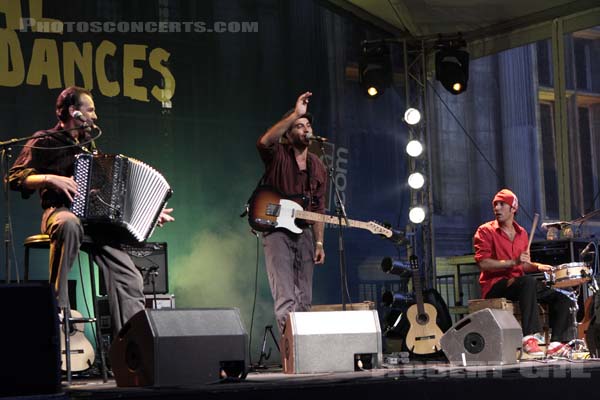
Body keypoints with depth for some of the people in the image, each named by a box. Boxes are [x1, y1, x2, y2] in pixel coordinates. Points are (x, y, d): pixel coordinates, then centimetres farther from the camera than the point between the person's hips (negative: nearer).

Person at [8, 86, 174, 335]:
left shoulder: (88, 145, 26)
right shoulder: (45, 142, 6)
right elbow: (15, 177, -3)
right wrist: (50, 179, -18)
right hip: (59, 212, -6)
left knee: (130, 279, -14)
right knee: (70, 224, -43)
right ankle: (59, 309, -36)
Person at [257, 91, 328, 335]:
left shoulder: (318, 168, 15)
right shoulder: (278, 156, -1)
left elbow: (318, 209, 15)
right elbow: (264, 142, -27)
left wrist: (319, 243, 8)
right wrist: (295, 114, -30)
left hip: (304, 233, 6)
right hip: (277, 230, -6)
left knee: (304, 300, 8)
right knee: (285, 299, -14)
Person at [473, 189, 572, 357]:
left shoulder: (522, 233, 17)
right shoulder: (485, 231, -3)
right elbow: (483, 264, -15)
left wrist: (537, 266, 2)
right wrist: (513, 262, -22)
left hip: (518, 283, 7)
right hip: (495, 285, -7)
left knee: (562, 298, -6)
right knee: (528, 281, -37)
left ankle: (556, 343, -11)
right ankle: (529, 337, -43)